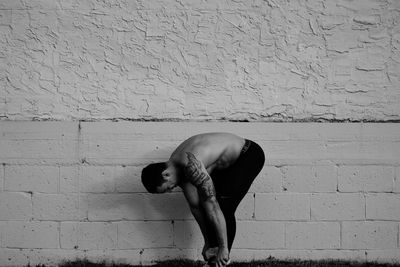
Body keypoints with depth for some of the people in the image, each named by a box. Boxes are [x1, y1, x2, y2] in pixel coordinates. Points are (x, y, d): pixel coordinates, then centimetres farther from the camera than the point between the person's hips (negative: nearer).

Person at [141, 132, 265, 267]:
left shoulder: (191, 165, -36)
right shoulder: (176, 165, -7)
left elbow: (212, 206, -37)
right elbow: (194, 205, 0)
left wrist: (223, 247, -35)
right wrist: (208, 242, 2)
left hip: (249, 155, -9)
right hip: (231, 161, 9)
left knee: (224, 208, -18)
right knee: (204, 204, 2)